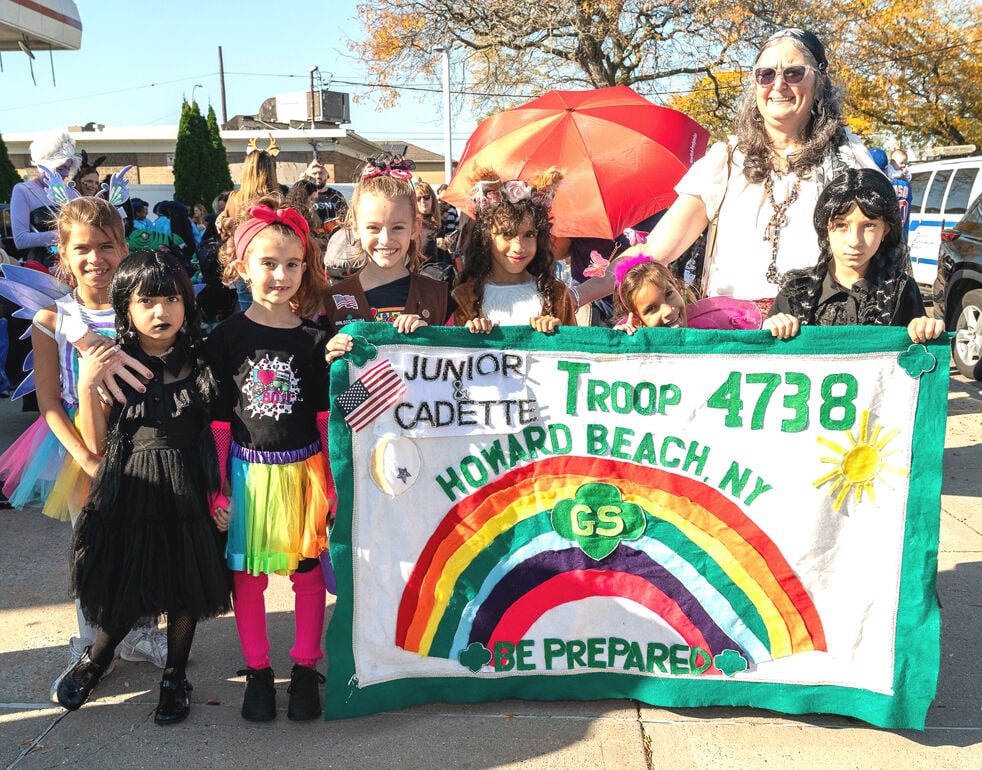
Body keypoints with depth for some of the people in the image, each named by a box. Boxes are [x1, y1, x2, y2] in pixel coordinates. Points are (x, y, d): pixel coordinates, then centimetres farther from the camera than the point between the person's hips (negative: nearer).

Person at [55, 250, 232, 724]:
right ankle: (96, 658, 38)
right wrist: (87, 386, -17)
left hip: (186, 489, 1)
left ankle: (175, 676, 31)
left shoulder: (200, 360, -2)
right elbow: (96, 445, -5)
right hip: (130, 489, -1)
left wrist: (220, 488, -7)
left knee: (186, 587, 8)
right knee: (125, 589, 6)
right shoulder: (112, 366, -4)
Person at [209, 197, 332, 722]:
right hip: (248, 471, 0)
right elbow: (219, 421, 0)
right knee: (247, 573, 8)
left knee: (308, 569, 7)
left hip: (303, 469, 0)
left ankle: (305, 668, 23)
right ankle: (257, 671, 24)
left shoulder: (316, 339, -1)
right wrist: (217, 486, -2)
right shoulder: (225, 338, -3)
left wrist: (333, 480, 1)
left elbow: (325, 415, 3)